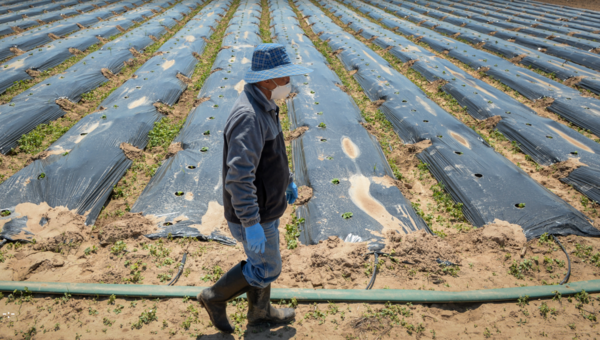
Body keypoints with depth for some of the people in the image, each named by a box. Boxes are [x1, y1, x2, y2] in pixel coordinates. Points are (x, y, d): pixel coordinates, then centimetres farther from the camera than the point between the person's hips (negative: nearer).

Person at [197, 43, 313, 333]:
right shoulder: (248, 116, -31)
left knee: (262, 261, 24)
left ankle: (260, 311, 45)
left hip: (264, 203, 10)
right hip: (253, 213, -9)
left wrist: (288, 179, 23)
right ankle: (216, 297, 28)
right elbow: (238, 177, -35)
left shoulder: (263, 107, 2)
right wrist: (251, 224, -32)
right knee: (266, 269, 10)